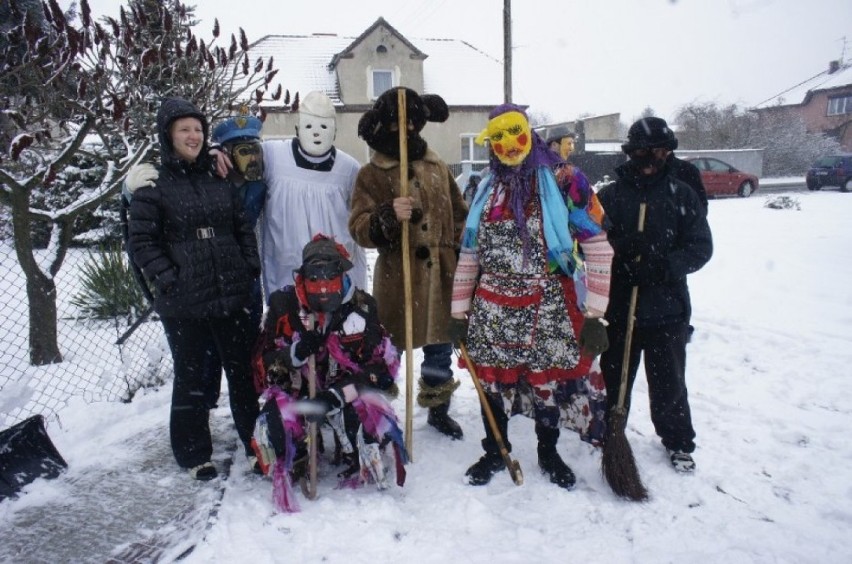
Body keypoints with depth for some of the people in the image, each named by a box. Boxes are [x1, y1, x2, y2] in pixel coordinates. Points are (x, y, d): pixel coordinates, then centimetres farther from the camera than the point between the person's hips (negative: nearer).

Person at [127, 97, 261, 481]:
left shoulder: (218, 179, 11)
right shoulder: (151, 184, -3)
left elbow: (243, 229, 14)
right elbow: (141, 242, -5)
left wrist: (250, 271, 4)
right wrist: (169, 281, -13)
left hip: (233, 297, 4)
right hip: (182, 305, -4)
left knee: (245, 370, 12)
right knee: (190, 377, 10)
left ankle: (255, 441, 29)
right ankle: (193, 454, 25)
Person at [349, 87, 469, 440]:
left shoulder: (436, 166, 11)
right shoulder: (371, 174, -2)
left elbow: (459, 215, 18)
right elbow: (359, 229, -10)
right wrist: (388, 216, -29)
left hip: (441, 274, 4)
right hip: (398, 277, -4)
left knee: (440, 345, 14)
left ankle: (439, 410, 33)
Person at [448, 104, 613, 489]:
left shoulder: (564, 181, -5)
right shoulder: (486, 190, 10)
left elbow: (598, 250, -7)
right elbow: (469, 255, 13)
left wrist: (594, 316, -10)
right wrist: (459, 311, 10)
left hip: (550, 310, -3)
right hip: (492, 309, 4)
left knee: (548, 383, 9)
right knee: (491, 382, 12)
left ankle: (548, 453, 35)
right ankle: (494, 452, 35)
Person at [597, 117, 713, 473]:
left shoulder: (682, 195, 3)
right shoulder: (610, 196, 3)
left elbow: (700, 246, -2)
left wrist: (664, 266, -19)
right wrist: (621, 247, -22)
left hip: (667, 307, 0)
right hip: (618, 306, 1)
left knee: (668, 381, 10)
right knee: (614, 376, 13)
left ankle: (679, 442, 31)